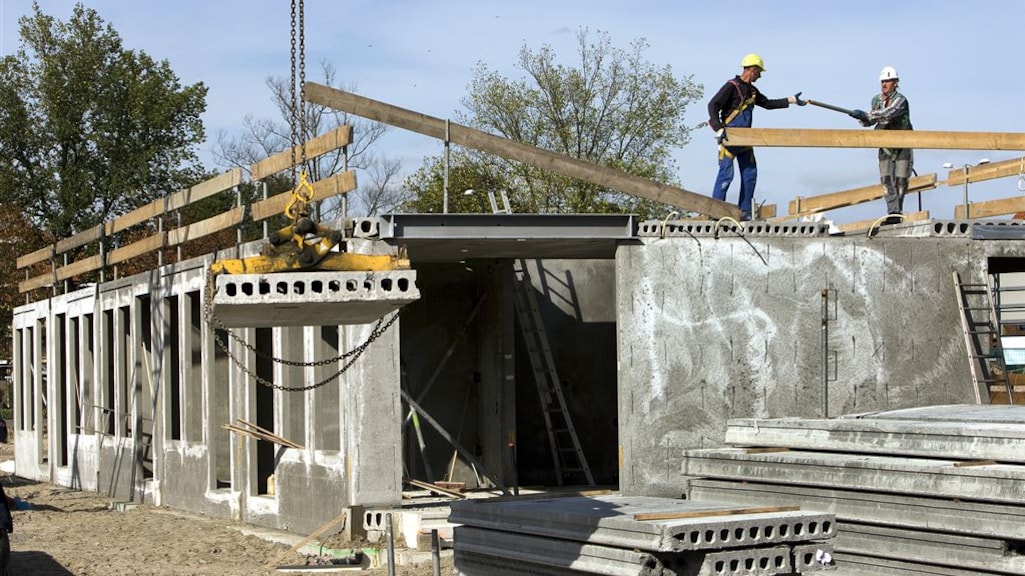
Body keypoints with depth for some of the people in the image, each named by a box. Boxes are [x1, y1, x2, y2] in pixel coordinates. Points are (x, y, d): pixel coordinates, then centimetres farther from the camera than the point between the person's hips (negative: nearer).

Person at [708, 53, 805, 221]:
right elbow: (713, 105, -17)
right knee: (726, 173, -13)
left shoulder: (751, 90, 16)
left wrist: (791, 100, 23)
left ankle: (744, 212, 12)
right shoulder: (732, 86, -10)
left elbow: (767, 103, 27)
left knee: (750, 174, 6)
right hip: (729, 138, -9)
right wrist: (719, 129, -26)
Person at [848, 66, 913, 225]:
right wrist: (864, 120, -9)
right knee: (886, 179, -7)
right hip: (885, 145, 5)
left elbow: (888, 113, -34)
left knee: (901, 179, -2)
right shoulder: (876, 100, 3)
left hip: (902, 144, -5)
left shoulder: (900, 100, -17)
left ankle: (898, 212, 11)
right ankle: (893, 213, -11)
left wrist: (865, 114, -40)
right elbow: (873, 118, 15)